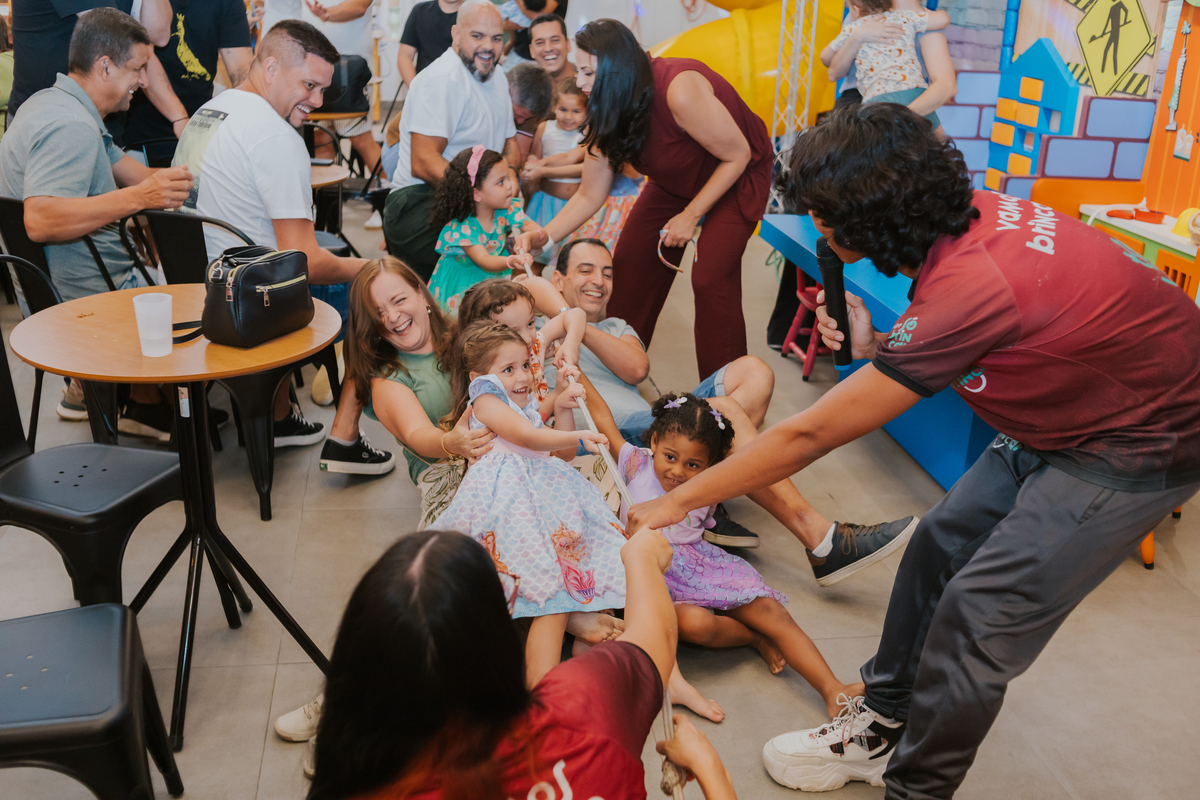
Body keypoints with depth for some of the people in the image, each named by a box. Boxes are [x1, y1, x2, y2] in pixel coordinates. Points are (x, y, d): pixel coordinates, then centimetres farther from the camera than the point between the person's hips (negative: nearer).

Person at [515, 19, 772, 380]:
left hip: (739, 175, -7)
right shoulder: (607, 113, -14)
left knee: (710, 279, -20)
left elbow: (737, 154, -26)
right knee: (628, 263, 0)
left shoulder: (679, 90, -37)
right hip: (675, 180, 7)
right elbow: (590, 195, -7)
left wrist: (690, 215, -22)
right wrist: (543, 238, -20)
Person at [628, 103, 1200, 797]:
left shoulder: (970, 285, -35)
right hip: (1069, 408, 9)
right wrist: (874, 347, -12)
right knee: (942, 545, 9)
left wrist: (677, 501, -18)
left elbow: (808, 436, -28)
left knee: (979, 614, -7)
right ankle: (886, 722, 27)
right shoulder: (972, 214, -10)